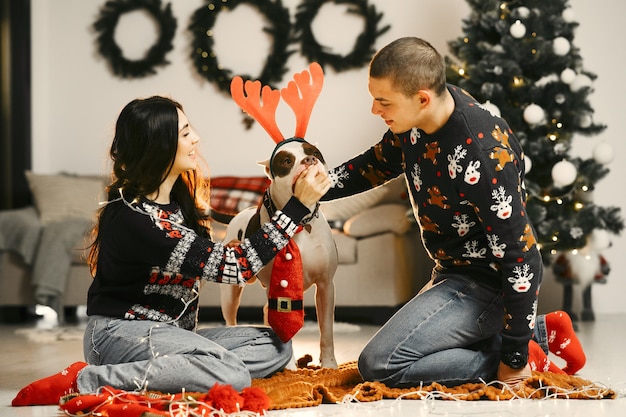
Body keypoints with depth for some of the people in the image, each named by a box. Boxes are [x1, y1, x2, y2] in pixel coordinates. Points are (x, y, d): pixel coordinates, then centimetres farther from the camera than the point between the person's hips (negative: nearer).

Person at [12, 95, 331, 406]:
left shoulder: (179, 199, 7)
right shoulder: (132, 217, -22)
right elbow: (232, 266, -24)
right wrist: (298, 206, -22)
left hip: (167, 333, 9)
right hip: (119, 333, -9)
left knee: (276, 347, -5)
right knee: (232, 375, -31)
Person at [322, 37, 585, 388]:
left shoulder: (480, 158, -34)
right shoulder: (422, 116, -10)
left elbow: (521, 259, -28)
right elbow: (377, 164, 11)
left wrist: (514, 358, -21)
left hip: (485, 284, -9)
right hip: (453, 269, 9)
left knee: (379, 365, -17)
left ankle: (528, 356, -7)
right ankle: (542, 332, 20)